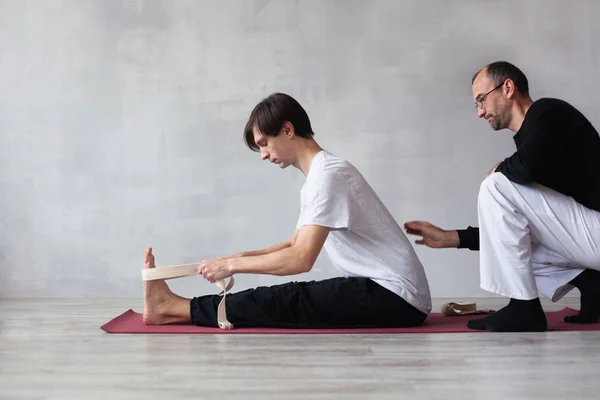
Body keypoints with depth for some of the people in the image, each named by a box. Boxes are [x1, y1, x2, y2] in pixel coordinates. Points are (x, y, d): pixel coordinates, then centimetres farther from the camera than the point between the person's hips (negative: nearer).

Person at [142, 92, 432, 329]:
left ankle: (174, 308, -3)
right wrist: (241, 257, 5)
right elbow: (295, 245, 20)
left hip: (397, 297, -9)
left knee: (286, 301, -11)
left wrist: (232, 264, -13)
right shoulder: (320, 175, 16)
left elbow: (302, 259, -23)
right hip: (381, 290, 9)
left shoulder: (328, 174, -16)